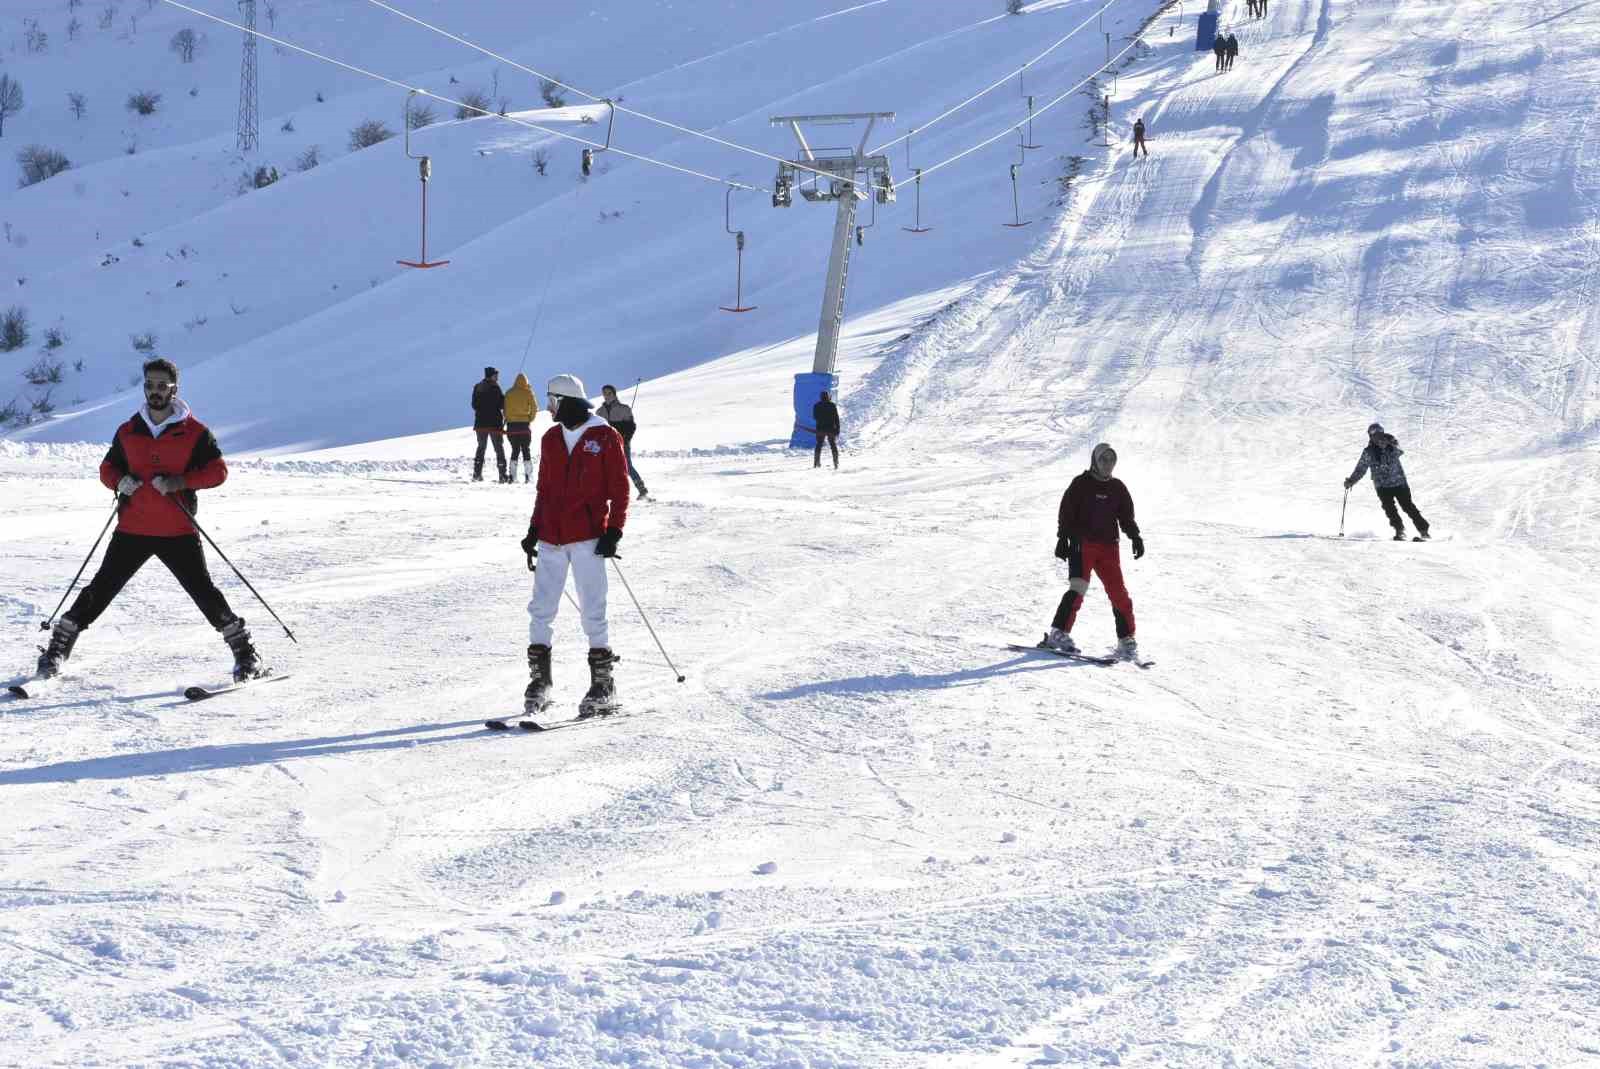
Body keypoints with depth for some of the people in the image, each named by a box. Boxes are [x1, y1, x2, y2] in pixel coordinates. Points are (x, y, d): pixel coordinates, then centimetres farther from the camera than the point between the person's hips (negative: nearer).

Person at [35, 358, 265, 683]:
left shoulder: (194, 433, 0)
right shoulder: (128, 432, 10)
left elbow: (218, 470, -2)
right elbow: (108, 467, 19)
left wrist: (179, 481, -17)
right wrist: (119, 481, -5)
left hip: (178, 531, -2)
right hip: (133, 530, 2)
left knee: (204, 591, -6)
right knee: (101, 588, 1)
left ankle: (245, 651, 5)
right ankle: (59, 647, 10)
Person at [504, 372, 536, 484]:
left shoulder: (509, 393, 3)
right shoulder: (528, 393, -4)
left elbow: (505, 409, 4)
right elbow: (534, 408, -5)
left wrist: (507, 419, 12)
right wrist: (530, 419, 8)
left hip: (511, 424, 2)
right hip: (524, 424, -2)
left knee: (515, 450, 8)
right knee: (525, 450, 5)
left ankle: (512, 476, 2)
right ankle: (528, 475, -1)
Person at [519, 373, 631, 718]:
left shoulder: (606, 438, -2)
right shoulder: (551, 439, 13)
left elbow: (619, 489, -2)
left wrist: (614, 531, -10)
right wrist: (534, 529, 14)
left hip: (588, 537, -5)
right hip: (551, 538, 5)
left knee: (592, 611, -5)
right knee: (541, 610, 2)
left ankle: (603, 686, 0)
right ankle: (539, 681, 10)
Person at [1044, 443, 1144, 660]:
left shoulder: (1118, 488, 15)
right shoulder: (1081, 484, 2)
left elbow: (1126, 516, 20)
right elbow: (1066, 512, 0)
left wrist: (1135, 537, 5)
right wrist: (1063, 538, -9)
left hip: (1109, 546, 4)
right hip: (1082, 543, -4)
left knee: (1119, 593, 0)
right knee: (1078, 588, -19)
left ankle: (1126, 640, 6)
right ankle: (1059, 634, -19)